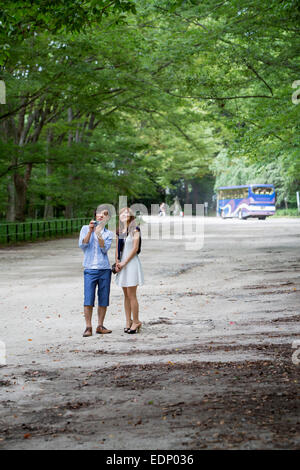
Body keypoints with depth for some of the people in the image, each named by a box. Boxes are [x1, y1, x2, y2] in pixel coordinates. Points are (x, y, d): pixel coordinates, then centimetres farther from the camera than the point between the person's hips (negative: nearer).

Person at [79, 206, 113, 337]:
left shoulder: (108, 234, 11)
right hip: (90, 269, -2)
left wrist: (99, 234, -14)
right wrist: (90, 231, -10)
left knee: (103, 300, 3)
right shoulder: (85, 229, 10)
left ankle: (100, 326, 12)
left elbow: (105, 249, -5)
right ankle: (88, 327, -4)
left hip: (105, 269, 2)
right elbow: (82, 245, -4)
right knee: (88, 300, -8)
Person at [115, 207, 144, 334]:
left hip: (131, 263, -6)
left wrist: (124, 262, -11)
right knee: (126, 295, 9)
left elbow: (135, 248, -11)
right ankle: (128, 321, 14)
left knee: (131, 295, -7)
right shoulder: (119, 231, 13)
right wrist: (117, 262, 1)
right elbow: (117, 248, 16)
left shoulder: (135, 230, -6)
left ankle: (136, 321, 1)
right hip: (122, 264, 6)